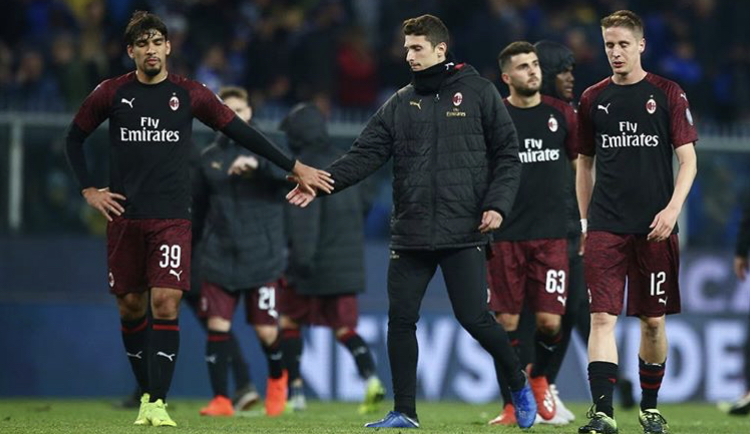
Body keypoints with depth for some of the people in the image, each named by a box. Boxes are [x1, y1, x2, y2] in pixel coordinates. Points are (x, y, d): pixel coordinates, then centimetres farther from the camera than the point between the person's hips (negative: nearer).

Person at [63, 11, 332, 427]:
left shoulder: (189, 94, 2)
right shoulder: (111, 93, 3)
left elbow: (242, 132, 7)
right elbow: (74, 138, 16)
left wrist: (293, 167, 6)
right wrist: (88, 190, 6)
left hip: (172, 217, -1)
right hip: (123, 217, 1)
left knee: (166, 303, -13)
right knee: (130, 306, 6)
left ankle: (157, 403, -14)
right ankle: (146, 393, 22)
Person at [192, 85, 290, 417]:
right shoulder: (209, 158, 10)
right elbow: (198, 209, 18)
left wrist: (257, 164, -36)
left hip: (262, 259, -3)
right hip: (218, 261, 3)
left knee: (266, 330, -3)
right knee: (217, 327, -7)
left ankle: (277, 378, 28)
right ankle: (221, 400, 1)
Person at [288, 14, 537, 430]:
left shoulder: (478, 92, 1)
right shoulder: (400, 104, 11)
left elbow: (507, 154, 1)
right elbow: (365, 155, 4)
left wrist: (498, 204, -12)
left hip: (464, 233, -4)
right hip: (410, 235, 4)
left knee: (474, 318, -7)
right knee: (400, 319, 1)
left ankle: (519, 386, 17)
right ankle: (404, 412, 11)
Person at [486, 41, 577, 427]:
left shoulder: (561, 114, 6)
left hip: (551, 235, 1)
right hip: (505, 237, -1)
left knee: (549, 321, -5)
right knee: (507, 321, -2)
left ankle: (539, 377, 25)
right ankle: (510, 405, 8)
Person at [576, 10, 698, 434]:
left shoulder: (667, 94, 1)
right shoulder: (593, 99, 8)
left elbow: (688, 160, 0)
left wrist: (672, 209, -13)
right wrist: (584, 221, 13)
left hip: (655, 226, -1)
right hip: (606, 226, 1)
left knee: (654, 320, 7)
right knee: (603, 316, -11)